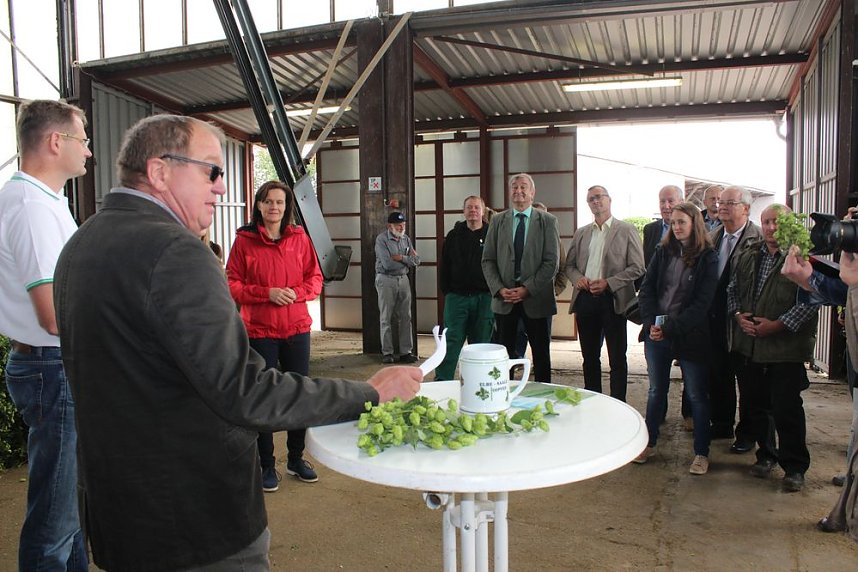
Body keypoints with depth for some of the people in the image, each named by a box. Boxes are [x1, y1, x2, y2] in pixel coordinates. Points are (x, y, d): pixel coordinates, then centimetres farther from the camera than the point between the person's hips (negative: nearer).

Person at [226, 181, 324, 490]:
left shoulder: (299, 237, 5)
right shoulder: (244, 240, -3)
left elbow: (315, 278, 8)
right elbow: (232, 285, -3)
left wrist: (297, 292, -12)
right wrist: (267, 293, -16)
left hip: (297, 328, 3)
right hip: (259, 331, -2)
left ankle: (296, 458, 28)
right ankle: (266, 465, 21)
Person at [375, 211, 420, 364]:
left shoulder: (406, 239, 9)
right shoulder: (381, 239, -9)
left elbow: (416, 261, 2)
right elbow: (387, 264, -20)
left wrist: (401, 258, -14)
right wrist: (408, 260, -7)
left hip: (403, 280, 5)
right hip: (386, 280, -5)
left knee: (405, 317, 5)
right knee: (386, 318, 1)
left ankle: (406, 352, 11)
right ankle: (387, 353, 9)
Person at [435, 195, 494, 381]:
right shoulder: (454, 236, 8)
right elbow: (445, 266, 10)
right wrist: (447, 291, 4)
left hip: (484, 298, 0)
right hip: (457, 296, 1)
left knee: (481, 343, 7)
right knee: (451, 341, -3)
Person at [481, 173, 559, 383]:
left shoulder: (547, 221, 1)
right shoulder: (497, 220, 7)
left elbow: (552, 262, -5)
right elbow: (488, 260, 5)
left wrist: (527, 289, -13)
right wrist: (499, 289, -8)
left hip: (536, 298, -1)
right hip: (504, 298, 2)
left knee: (541, 353, 7)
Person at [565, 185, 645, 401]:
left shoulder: (626, 230, 1)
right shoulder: (581, 233, 15)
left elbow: (637, 267, -4)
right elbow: (569, 264, 18)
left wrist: (608, 282, -15)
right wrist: (578, 278, -4)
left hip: (612, 300, -4)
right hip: (585, 300, 4)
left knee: (617, 359, 1)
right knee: (589, 357, 12)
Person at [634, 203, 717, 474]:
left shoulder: (707, 258, -5)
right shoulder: (663, 252, 7)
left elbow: (702, 303, -11)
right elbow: (647, 289, 3)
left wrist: (670, 327, -17)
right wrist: (651, 323, -11)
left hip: (690, 336, -4)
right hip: (656, 334, 4)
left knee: (696, 395, 5)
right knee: (656, 390, 14)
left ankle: (702, 453, 17)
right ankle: (648, 443, 27)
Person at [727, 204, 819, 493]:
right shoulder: (748, 255, 11)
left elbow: (809, 300, -13)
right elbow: (732, 290, 16)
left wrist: (777, 325, -17)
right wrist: (738, 315, -1)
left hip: (785, 348, -5)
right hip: (748, 345, 6)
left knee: (787, 410, 0)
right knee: (755, 406, 14)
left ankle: (795, 467, 16)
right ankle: (766, 455, 32)